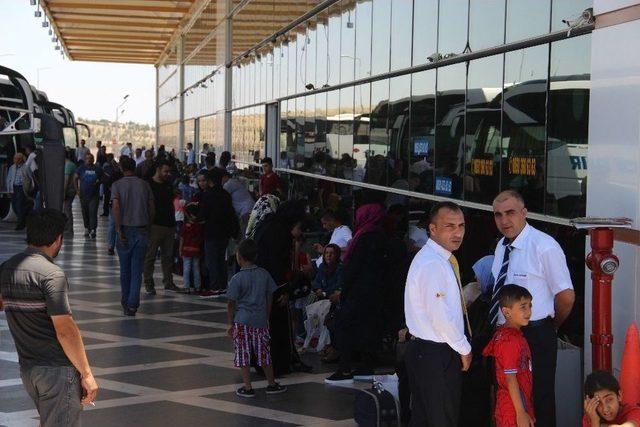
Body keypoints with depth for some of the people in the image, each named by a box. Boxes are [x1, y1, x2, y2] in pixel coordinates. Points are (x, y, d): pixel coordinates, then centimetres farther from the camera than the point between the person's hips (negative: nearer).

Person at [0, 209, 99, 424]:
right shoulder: (52, 274, -18)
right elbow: (65, 330, -21)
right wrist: (87, 374, -16)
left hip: (27, 366, 8)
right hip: (57, 368, -8)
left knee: (47, 421, 25)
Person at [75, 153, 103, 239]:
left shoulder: (97, 169, 2)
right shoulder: (81, 168, 3)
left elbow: (102, 177, 15)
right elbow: (76, 179, 9)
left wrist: (98, 181, -7)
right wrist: (77, 190, 0)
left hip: (94, 195, -2)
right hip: (83, 195, 2)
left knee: (93, 212, -11)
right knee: (85, 213, 11)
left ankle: (93, 230, -14)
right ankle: (87, 228, 26)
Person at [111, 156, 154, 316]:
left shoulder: (117, 185, -3)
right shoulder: (144, 184, 3)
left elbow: (115, 207, -16)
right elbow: (152, 209, 2)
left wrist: (119, 230, -13)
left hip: (125, 230, -1)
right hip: (142, 230, 1)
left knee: (125, 269, 13)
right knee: (137, 270, 2)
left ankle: (126, 302, 22)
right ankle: (133, 304, -7)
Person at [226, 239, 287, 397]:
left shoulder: (237, 279, -10)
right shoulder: (264, 274, 2)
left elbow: (231, 304, -8)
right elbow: (270, 298, 8)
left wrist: (230, 324, 1)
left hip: (242, 321, -4)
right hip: (260, 320, 4)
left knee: (243, 356, 4)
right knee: (264, 353, 14)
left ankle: (247, 387, 6)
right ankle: (272, 384, 23)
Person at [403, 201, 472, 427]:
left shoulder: (442, 259, 12)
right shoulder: (432, 264, -20)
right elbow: (440, 316, -23)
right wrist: (464, 349, -11)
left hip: (424, 351, 10)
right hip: (435, 355, -10)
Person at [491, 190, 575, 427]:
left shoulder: (545, 247, -15)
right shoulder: (502, 246, 9)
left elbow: (566, 297, -12)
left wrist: (549, 326, 4)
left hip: (534, 337, -7)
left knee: (539, 400, 0)